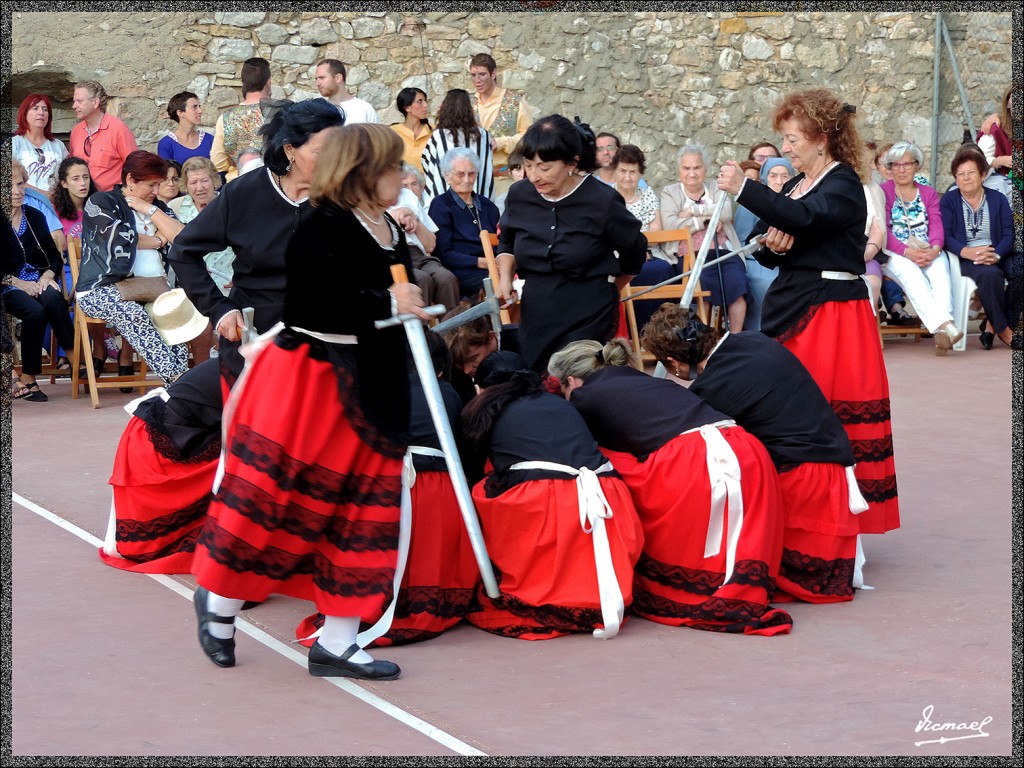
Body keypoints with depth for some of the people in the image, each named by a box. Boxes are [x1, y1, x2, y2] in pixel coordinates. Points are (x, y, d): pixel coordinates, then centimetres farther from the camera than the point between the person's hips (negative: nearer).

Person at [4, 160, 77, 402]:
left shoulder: (35, 217, 15)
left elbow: (55, 256, 16)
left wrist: (48, 275, -5)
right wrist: (16, 282, -14)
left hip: (39, 281, 3)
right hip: (9, 287, -3)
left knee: (52, 299, -34)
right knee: (35, 311, -35)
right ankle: (28, 380, -29)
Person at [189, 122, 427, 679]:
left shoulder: (390, 232, 10)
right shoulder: (322, 231, -16)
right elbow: (311, 304, -27)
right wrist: (385, 304, -25)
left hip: (371, 387, 8)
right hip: (310, 377, -8)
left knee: (362, 510, 7)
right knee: (271, 492, 0)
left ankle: (336, 642, 14)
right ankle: (219, 600, 24)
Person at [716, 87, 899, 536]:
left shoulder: (843, 184, -8)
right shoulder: (794, 186, 17)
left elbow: (804, 218, -28)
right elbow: (764, 251, 15)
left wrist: (743, 190, -31)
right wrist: (773, 245, -8)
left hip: (832, 313, -8)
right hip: (788, 309, 8)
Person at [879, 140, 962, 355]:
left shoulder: (928, 193, 22)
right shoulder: (883, 192, 11)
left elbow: (936, 225, 6)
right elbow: (883, 231, -3)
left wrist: (934, 250, -17)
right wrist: (908, 252, -19)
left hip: (927, 253, 3)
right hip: (894, 255, -3)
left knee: (941, 265, -33)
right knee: (909, 271, -37)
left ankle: (941, 329, -52)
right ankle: (944, 325, -56)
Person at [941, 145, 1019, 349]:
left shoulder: (998, 199, 15)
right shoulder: (948, 201, 10)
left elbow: (1008, 235, 3)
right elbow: (945, 236, -4)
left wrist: (996, 255, -19)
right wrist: (967, 252, -24)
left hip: (997, 257, 3)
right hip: (965, 261, -3)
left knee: (1018, 270, -30)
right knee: (990, 274, -35)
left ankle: (992, 324, -16)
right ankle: (1002, 328, -19)